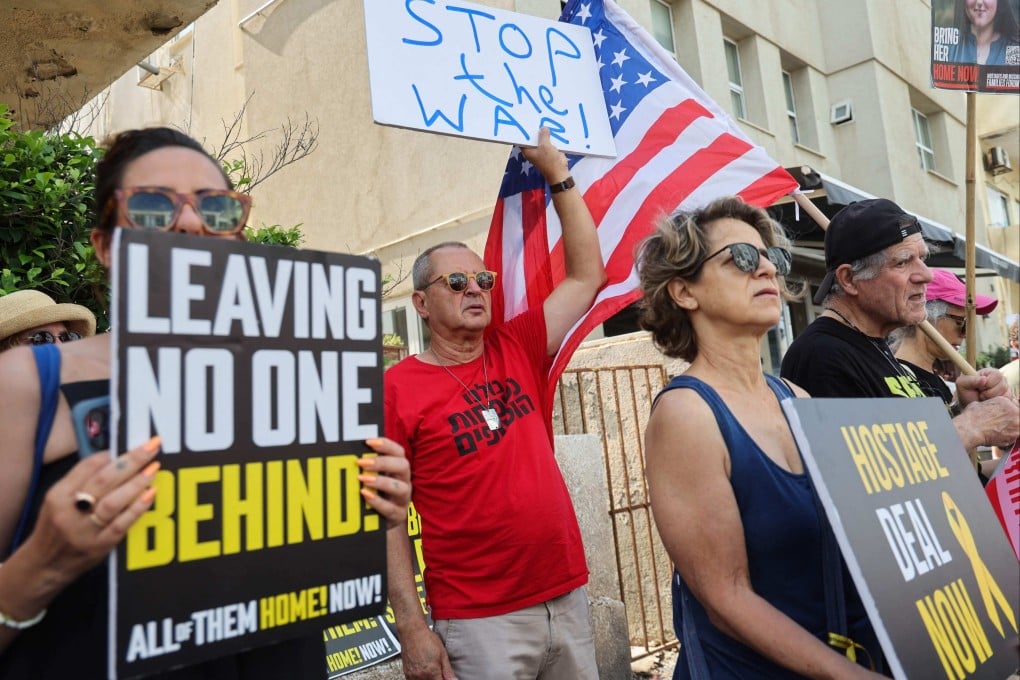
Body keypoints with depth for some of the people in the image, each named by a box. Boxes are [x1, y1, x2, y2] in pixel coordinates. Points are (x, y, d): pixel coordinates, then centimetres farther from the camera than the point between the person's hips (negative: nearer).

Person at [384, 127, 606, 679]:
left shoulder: (518, 351, 4)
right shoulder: (396, 388, -9)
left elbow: (586, 276, 6)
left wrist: (558, 176, 4)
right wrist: (412, 628, -13)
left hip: (567, 600, 5)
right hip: (478, 622, -5)